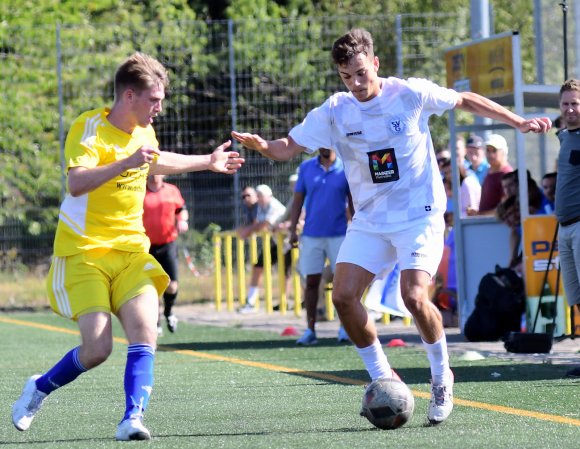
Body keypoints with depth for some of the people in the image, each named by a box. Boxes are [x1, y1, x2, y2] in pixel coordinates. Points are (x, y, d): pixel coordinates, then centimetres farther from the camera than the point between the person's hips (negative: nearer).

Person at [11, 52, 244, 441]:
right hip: (84, 252, -6)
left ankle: (133, 419, -19)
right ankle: (39, 389, 13)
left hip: (131, 251, 6)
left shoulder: (143, 131, 10)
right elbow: (76, 183, -30)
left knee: (145, 332, -17)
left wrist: (208, 162, 40)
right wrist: (126, 163, -37)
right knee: (98, 348, -13)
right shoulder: (90, 127, -13)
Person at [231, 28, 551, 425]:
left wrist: (518, 122, 4)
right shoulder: (334, 112, -3)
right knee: (343, 296, -12)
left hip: (420, 216, -4)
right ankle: (383, 379, 6)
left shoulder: (411, 94, -10)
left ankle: (442, 377, 3)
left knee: (414, 296, -23)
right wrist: (262, 145, -23)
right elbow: (289, 148, -1)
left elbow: (466, 100, 4)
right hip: (370, 220, 4)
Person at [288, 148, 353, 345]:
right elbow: (298, 200, 8)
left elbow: (353, 203, 5)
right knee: (311, 282, 1)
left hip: (339, 234, -1)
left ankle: (344, 328, 8)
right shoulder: (306, 167, 6)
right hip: (311, 235, 1)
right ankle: (310, 330, 5)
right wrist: (293, 229, 1)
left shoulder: (345, 169, 2)